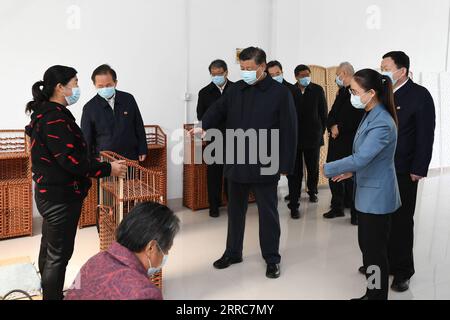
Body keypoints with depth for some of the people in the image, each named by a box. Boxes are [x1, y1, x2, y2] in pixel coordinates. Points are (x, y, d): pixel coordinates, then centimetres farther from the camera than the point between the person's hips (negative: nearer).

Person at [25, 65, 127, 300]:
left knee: (49, 248, 24)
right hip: (61, 197, -11)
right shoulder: (54, 118, -21)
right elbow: (70, 160, -26)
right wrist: (108, 169, -19)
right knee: (59, 254, 1)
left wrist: (97, 162, 15)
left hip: (51, 193, 11)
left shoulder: (46, 114, 10)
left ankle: (49, 292, 43)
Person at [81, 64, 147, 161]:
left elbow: (139, 127, 8)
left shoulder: (128, 99, 1)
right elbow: (86, 139, -1)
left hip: (130, 158, 2)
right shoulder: (89, 108, -5)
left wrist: (142, 151, 6)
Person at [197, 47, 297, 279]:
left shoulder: (279, 92, -6)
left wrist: (285, 165, -11)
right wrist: (203, 126, -20)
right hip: (236, 163, 5)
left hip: (265, 165, -4)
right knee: (235, 210, 16)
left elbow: (289, 130, -8)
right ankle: (233, 252, 33)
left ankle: (272, 258, 24)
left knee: (268, 212, 8)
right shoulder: (236, 89, 8)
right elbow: (218, 111, 2)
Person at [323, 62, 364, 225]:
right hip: (336, 140, 8)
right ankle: (337, 207, 23)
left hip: (350, 142, -8)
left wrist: (339, 128, -15)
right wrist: (332, 126, -2)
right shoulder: (342, 91, 17)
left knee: (350, 177, -3)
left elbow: (358, 118, -18)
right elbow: (332, 114, 15)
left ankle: (356, 211, 9)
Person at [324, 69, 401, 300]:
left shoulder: (382, 123, -24)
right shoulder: (371, 116, 8)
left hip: (377, 196, -10)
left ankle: (378, 295, 22)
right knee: (367, 246, 19)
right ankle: (371, 293, 35)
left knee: (375, 250, 4)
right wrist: (353, 171, 5)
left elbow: (360, 158, -29)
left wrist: (326, 169, -20)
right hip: (368, 193, 10)